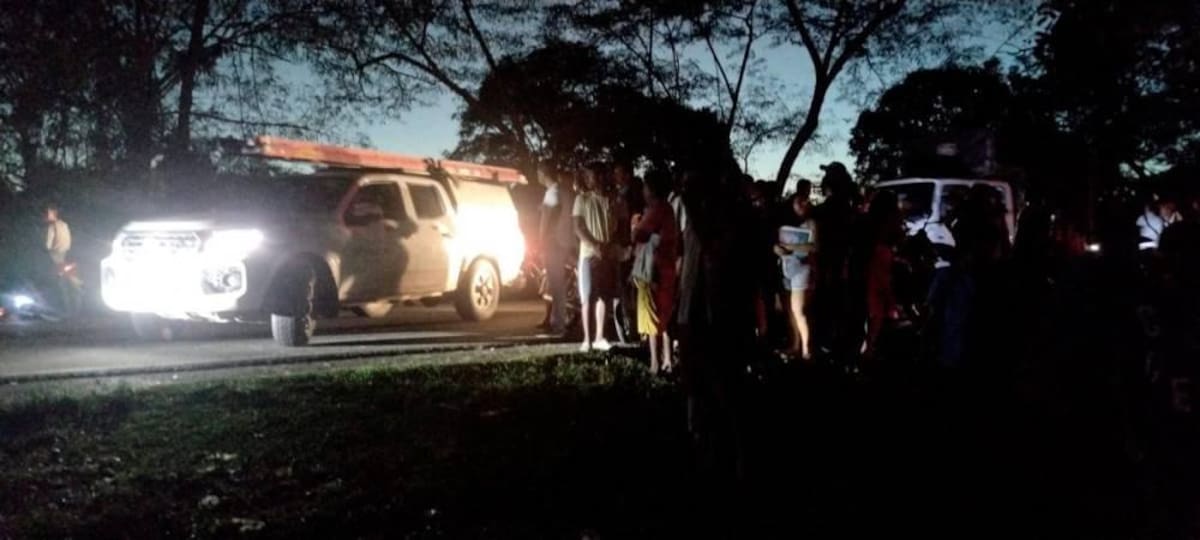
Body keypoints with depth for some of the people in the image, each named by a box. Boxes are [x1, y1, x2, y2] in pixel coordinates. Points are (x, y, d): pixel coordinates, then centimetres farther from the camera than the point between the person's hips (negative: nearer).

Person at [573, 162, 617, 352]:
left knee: (605, 296, 6)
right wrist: (595, 246, -16)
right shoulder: (582, 199, 1)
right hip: (589, 254, -3)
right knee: (588, 298, -3)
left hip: (609, 255, 3)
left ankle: (599, 337, 13)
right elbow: (578, 228, -4)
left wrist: (608, 246, -10)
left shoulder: (612, 201, 5)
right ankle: (587, 339, 0)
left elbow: (618, 229, 7)